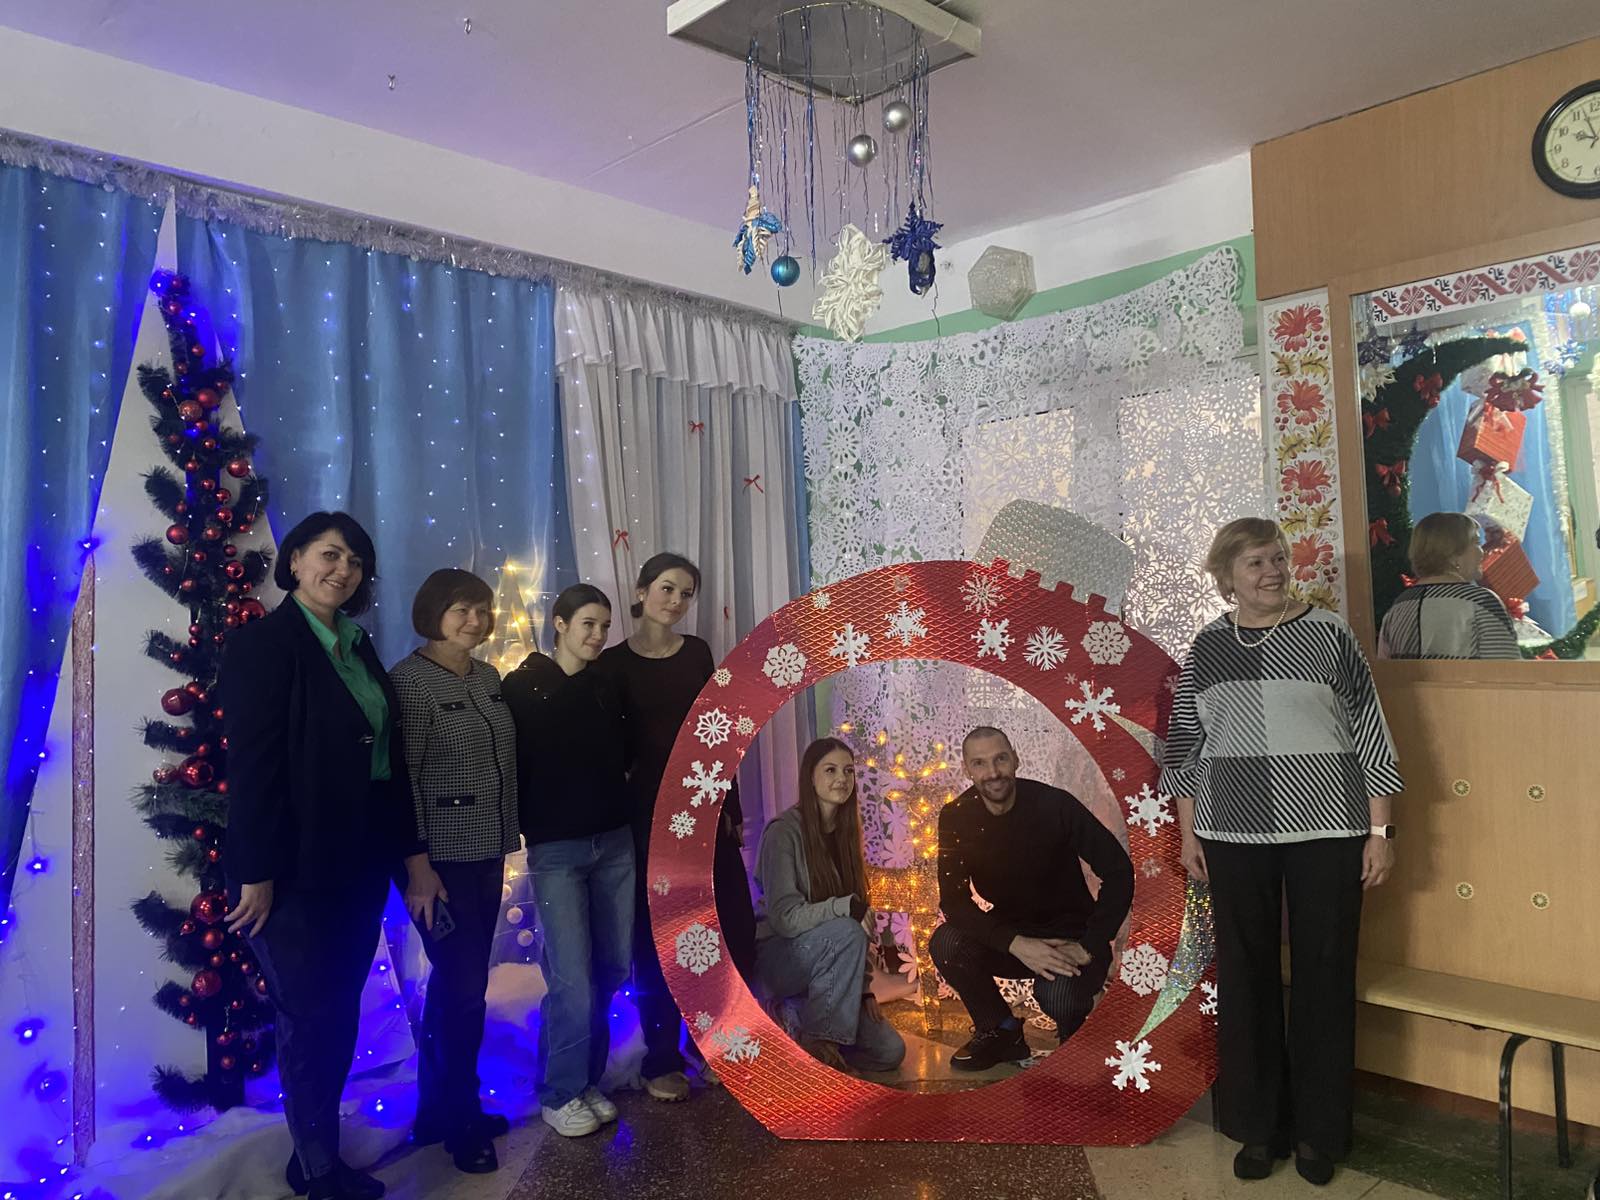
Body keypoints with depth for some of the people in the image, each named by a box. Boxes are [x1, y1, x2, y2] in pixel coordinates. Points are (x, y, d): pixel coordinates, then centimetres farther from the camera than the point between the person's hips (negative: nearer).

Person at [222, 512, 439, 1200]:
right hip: (296, 872, -7)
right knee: (313, 1021, 5)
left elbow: (390, 758, 10)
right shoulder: (263, 644, -11)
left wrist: (412, 853, 8)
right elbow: (252, 765, -16)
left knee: (338, 1016, 15)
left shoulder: (357, 647, 10)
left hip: (360, 867, 7)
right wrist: (256, 876, -17)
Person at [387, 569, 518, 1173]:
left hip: (486, 853, 7)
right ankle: (460, 1122, 21)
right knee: (464, 989, 1)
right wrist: (417, 865, -17)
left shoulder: (488, 677, 9)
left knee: (455, 984, 17)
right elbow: (401, 779, -15)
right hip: (442, 858, -7)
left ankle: (437, 1111, 33)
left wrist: (507, 840, 13)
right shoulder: (408, 680, -13)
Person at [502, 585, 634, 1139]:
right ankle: (562, 1094, 13)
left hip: (615, 841, 4)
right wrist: (523, 828, -6)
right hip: (555, 848, -4)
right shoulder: (522, 686, -3)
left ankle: (587, 1080, 24)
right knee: (573, 978, -5)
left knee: (611, 969, 7)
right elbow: (509, 764, -4)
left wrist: (627, 814, 2)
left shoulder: (607, 687, 9)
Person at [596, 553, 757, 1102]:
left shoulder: (697, 652, 7)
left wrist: (732, 807, 8)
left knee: (734, 928, 5)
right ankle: (661, 1061, 20)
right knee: (659, 938, 4)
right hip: (651, 809, -4)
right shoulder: (615, 662, -4)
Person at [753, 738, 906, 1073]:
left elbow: (856, 916, 7)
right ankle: (815, 1040, -19)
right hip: (775, 960, -6)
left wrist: (864, 987, 1)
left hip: (823, 966, 6)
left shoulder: (844, 834, 7)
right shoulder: (784, 831, -15)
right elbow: (784, 917, -21)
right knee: (845, 932, -34)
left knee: (889, 1051, -6)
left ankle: (800, 1020, 13)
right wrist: (844, 907, -30)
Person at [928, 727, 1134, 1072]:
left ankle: (1075, 1042, 7)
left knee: (1057, 998, -33)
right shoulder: (956, 817, -10)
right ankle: (1001, 1033, 2)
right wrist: (1016, 944, -29)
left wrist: (1088, 948, -22)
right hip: (1009, 936, 3)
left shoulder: (1055, 805, -18)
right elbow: (953, 900, -15)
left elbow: (1119, 872, -16)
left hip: (1069, 935, -3)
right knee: (945, 944, -25)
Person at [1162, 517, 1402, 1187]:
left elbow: (1370, 735, 0)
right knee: (1245, 976, 8)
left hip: (1325, 830, -1)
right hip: (1234, 834, 2)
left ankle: (1318, 1132, 24)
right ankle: (1258, 1127, 24)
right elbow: (1185, 745, 9)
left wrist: (1380, 831, -2)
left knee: (1324, 976, 6)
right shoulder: (1207, 648, 5)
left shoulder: (1329, 636, -2)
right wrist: (1188, 833, 6)